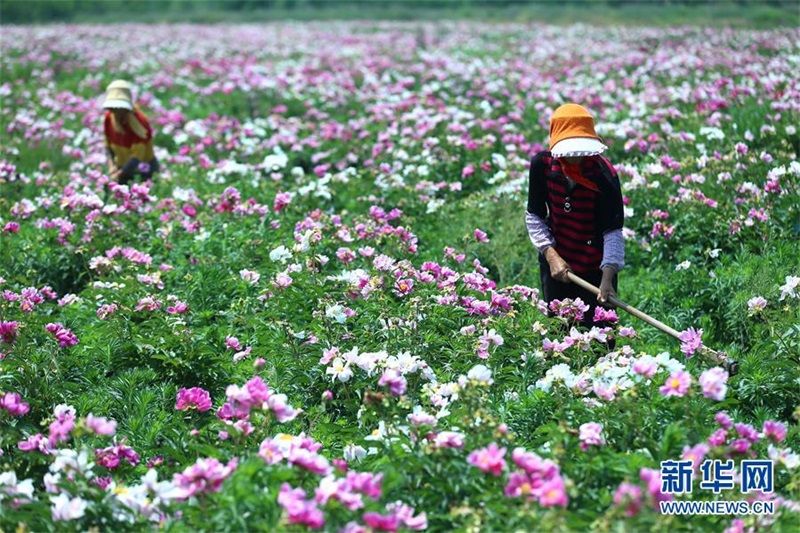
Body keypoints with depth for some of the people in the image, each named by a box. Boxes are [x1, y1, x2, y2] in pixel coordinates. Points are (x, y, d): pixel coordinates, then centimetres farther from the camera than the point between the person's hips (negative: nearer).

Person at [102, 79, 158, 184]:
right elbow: (108, 144, 5)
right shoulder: (108, 118, -9)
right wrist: (111, 164, -11)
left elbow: (137, 156, -27)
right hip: (123, 166, 5)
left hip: (143, 171, -5)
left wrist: (119, 174, -34)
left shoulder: (139, 122, -26)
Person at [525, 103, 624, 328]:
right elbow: (534, 217, -4)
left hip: (595, 266, -3)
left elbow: (613, 231, -23)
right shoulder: (542, 164, -12)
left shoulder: (604, 174, -22)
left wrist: (607, 277, -35)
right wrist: (551, 255, -17)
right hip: (556, 260, 3)